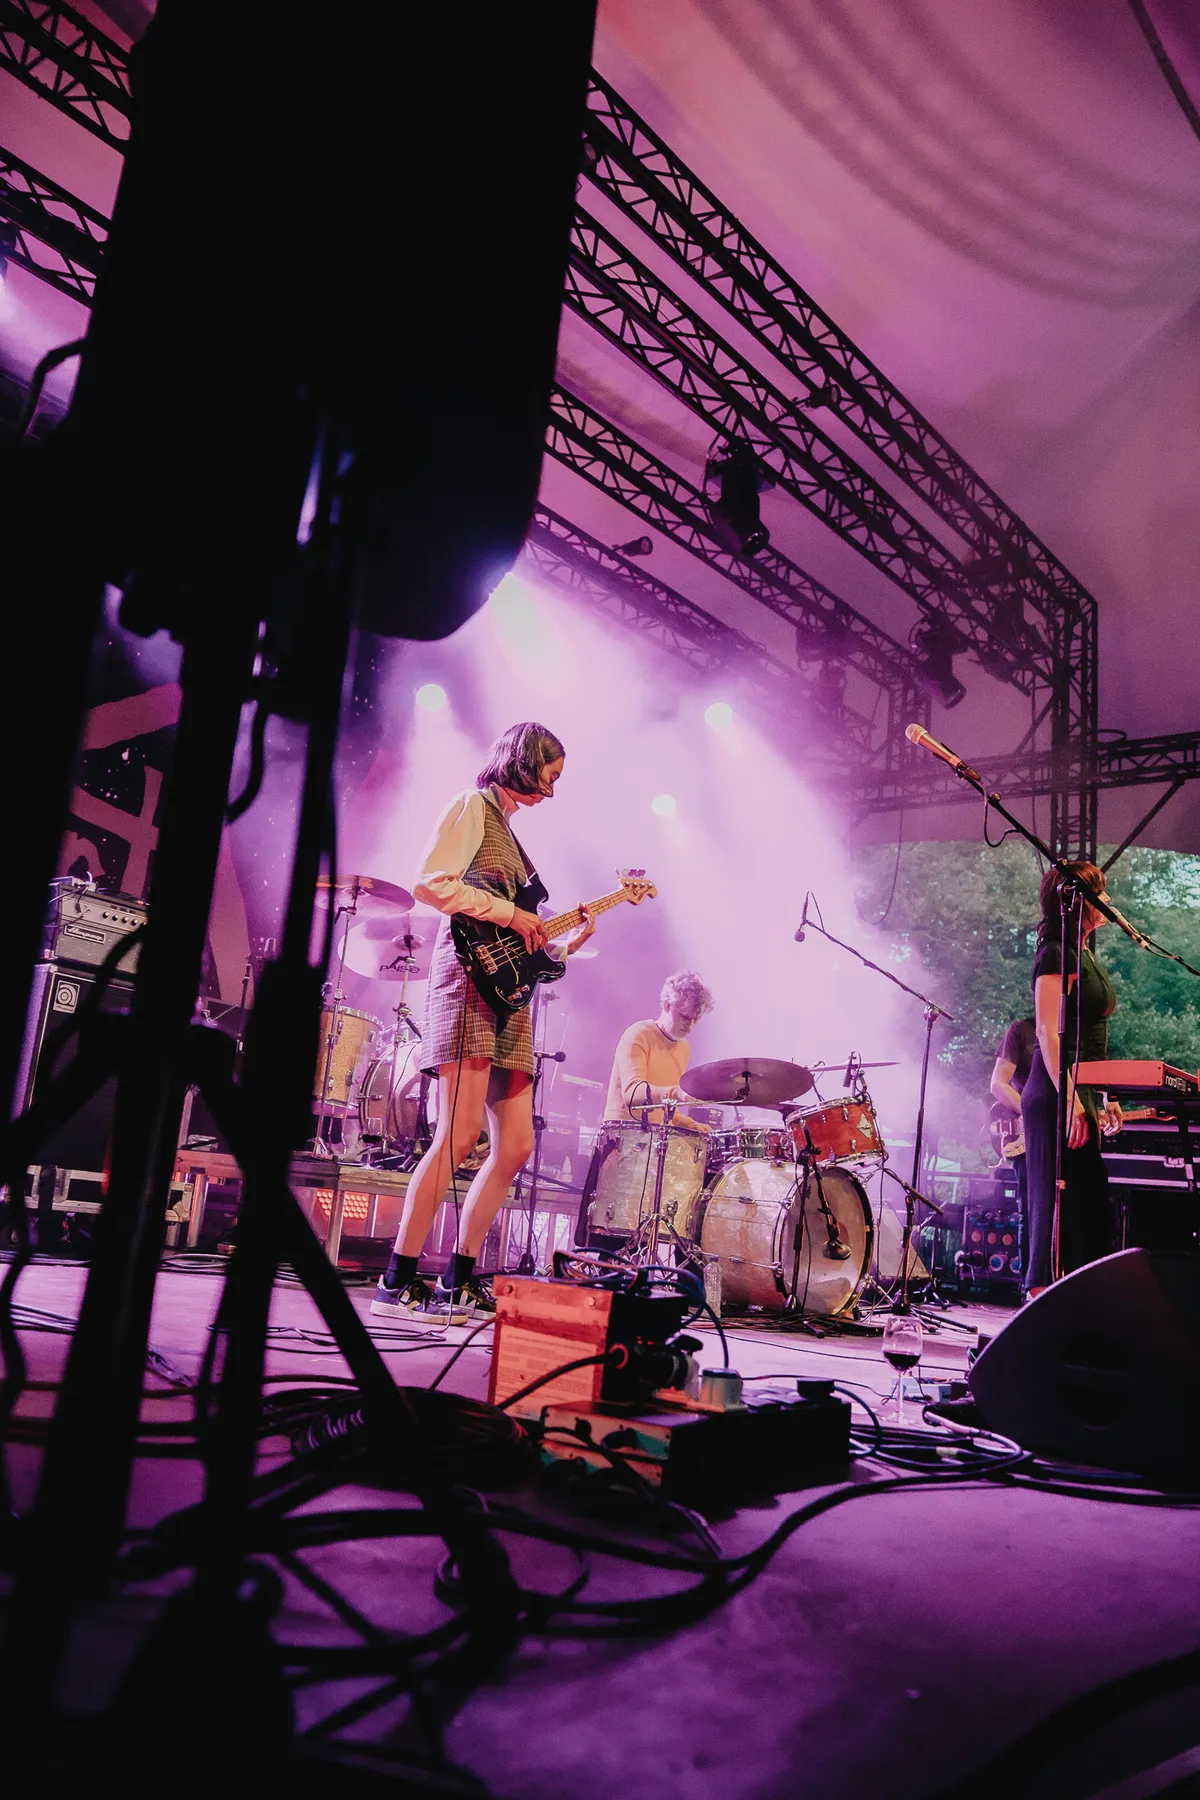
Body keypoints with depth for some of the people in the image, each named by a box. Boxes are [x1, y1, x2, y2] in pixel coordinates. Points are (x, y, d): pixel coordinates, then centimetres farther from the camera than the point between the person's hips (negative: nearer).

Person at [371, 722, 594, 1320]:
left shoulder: (507, 830, 28)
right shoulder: (473, 806, 2)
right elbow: (428, 884, -14)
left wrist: (568, 941, 14)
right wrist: (509, 914, -12)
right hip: (469, 978, -9)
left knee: (515, 1146, 3)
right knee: (458, 1136, -15)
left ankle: (459, 1278, 12)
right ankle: (397, 1281, -8)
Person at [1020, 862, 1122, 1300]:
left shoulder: (1084, 954, 19)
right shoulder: (1057, 953, -10)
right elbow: (1048, 1032, -18)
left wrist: (1101, 1099, 20)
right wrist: (1070, 1100, -24)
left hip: (1081, 1094, 10)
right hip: (1058, 1096, -10)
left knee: (1086, 1206, 10)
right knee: (1061, 1203, -8)